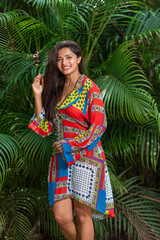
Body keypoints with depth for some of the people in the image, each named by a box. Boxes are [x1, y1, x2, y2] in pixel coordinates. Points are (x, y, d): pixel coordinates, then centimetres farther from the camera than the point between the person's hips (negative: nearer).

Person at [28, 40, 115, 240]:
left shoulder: (89, 88, -3)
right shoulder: (55, 90, 14)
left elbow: (99, 125, -10)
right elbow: (44, 128, 11)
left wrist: (71, 145, -11)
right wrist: (38, 96, 7)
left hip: (85, 156, -5)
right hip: (61, 159, 5)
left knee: (83, 216, -1)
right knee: (62, 217, -1)